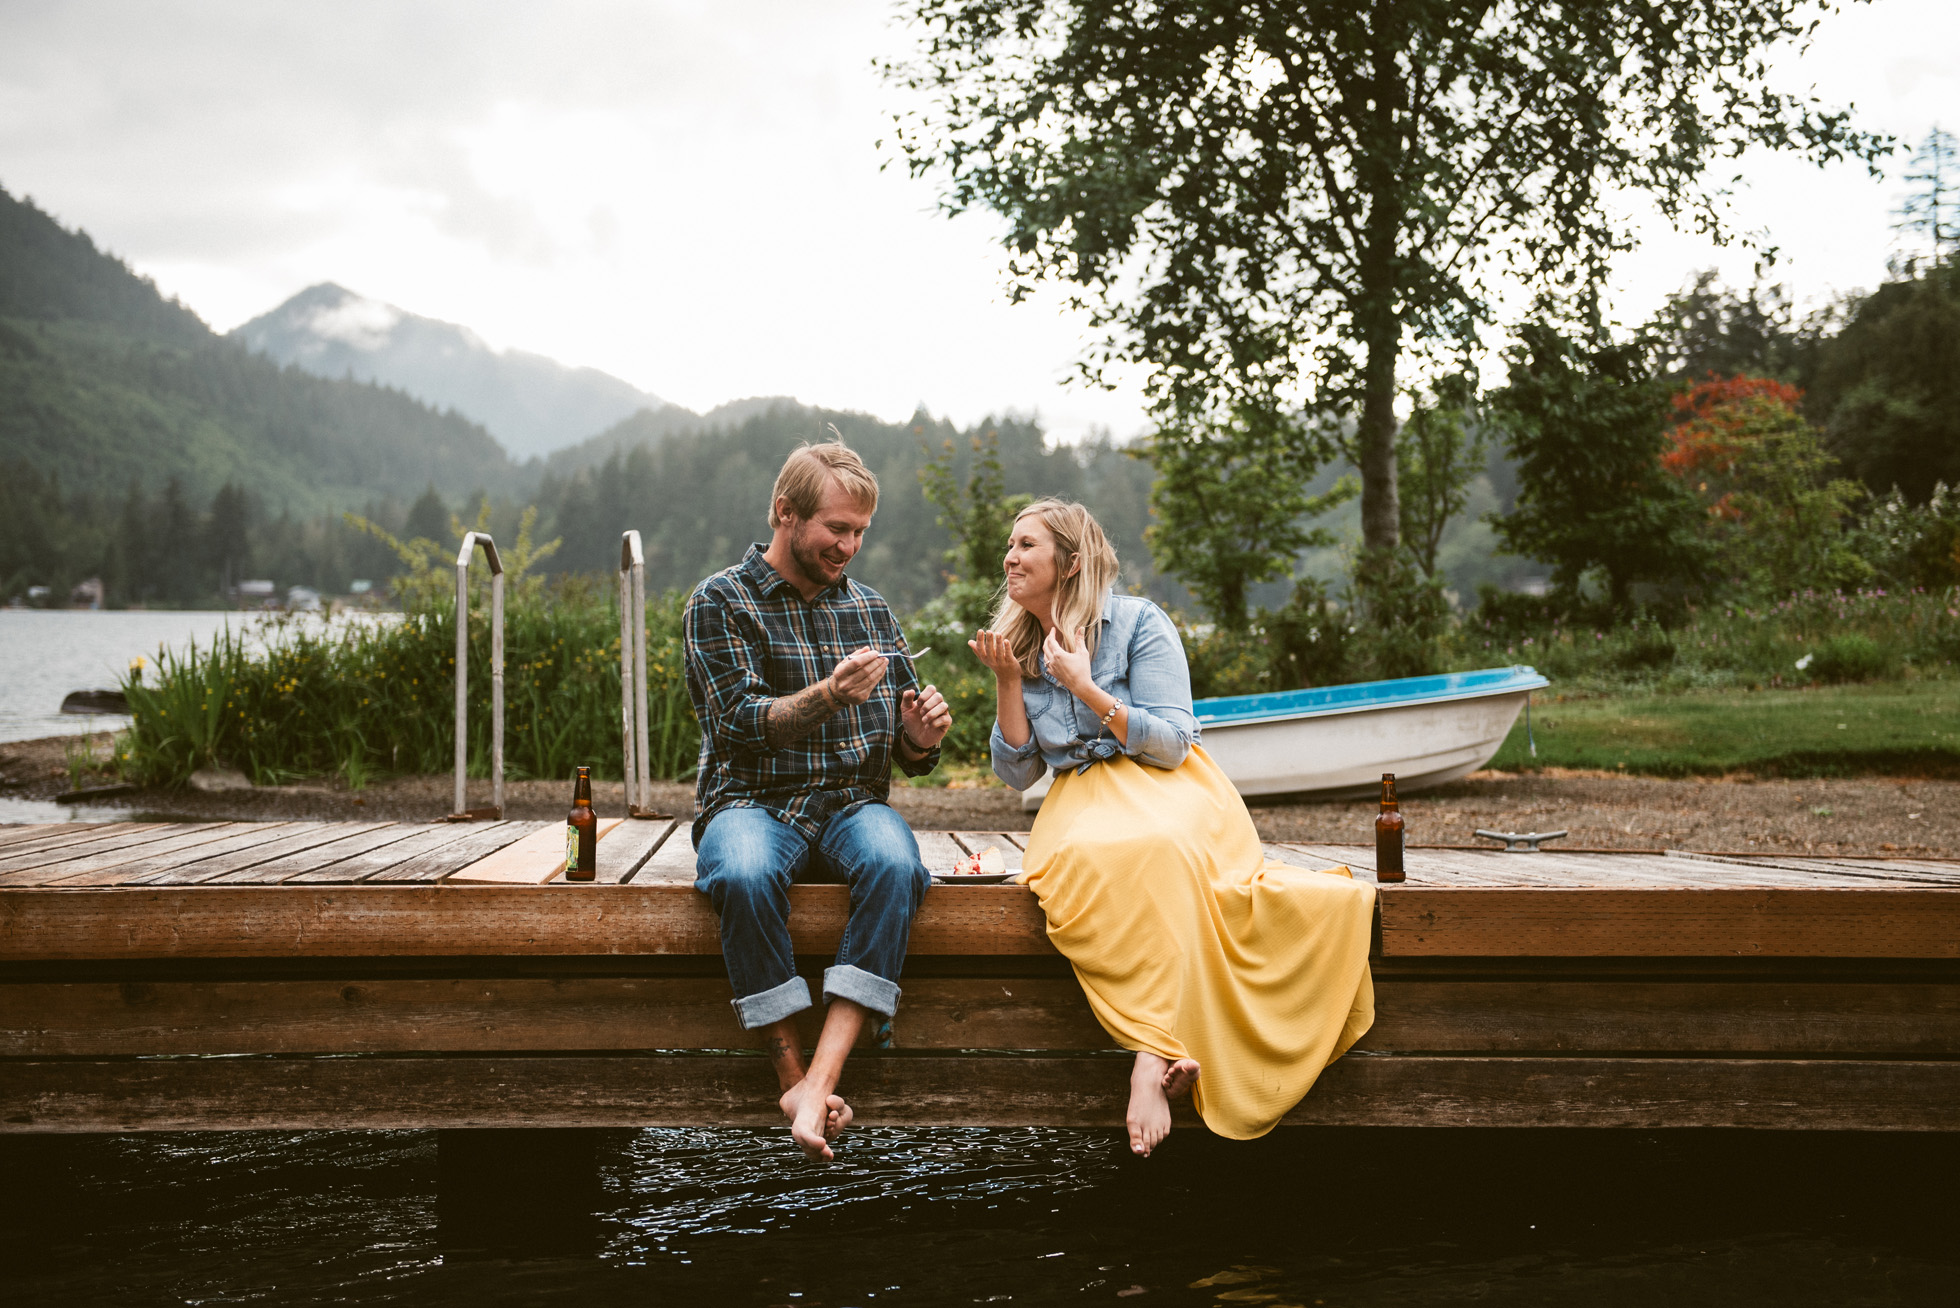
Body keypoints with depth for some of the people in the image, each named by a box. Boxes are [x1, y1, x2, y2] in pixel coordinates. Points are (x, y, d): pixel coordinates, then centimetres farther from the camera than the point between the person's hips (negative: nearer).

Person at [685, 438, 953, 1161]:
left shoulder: (870, 609, 17)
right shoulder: (720, 603, 3)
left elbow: (907, 755, 18)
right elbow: (742, 724, -10)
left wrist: (921, 737, -8)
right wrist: (829, 695, -28)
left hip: (852, 802, 3)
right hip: (753, 801, -3)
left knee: (895, 864, -33)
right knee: (745, 875, -38)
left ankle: (821, 1080, -38)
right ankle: (793, 1076, -29)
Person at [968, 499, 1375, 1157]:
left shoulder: (1138, 622, -2)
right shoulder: (1019, 645, 13)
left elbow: (1171, 744, -8)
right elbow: (1017, 772, 10)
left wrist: (1086, 689, -14)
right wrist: (1008, 682, -2)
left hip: (1165, 788, -3)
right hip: (1083, 801, 3)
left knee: (1155, 847, -39)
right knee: (1082, 862, -35)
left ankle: (1152, 1057, -42)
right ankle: (1168, 1052, -40)